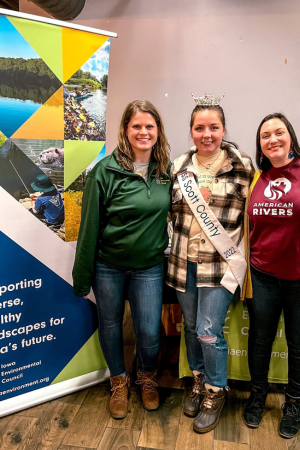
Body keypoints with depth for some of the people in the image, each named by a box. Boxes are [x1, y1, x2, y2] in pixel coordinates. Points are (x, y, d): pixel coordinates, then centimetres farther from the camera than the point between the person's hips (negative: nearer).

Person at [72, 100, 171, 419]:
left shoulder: (167, 170, 0)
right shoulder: (106, 171, -11)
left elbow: (171, 216, 9)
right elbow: (90, 225, -8)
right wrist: (83, 276, -6)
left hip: (149, 267, 2)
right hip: (108, 266, -1)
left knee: (149, 332, 5)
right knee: (110, 326, 15)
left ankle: (147, 378, 39)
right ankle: (119, 383, 42)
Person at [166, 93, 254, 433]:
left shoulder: (241, 166, -4)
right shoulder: (179, 167, 5)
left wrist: (234, 246, -6)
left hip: (220, 263, -3)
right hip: (184, 262, 4)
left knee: (209, 332, -2)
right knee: (191, 328, 16)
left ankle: (214, 393, 26)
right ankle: (198, 383, 40)